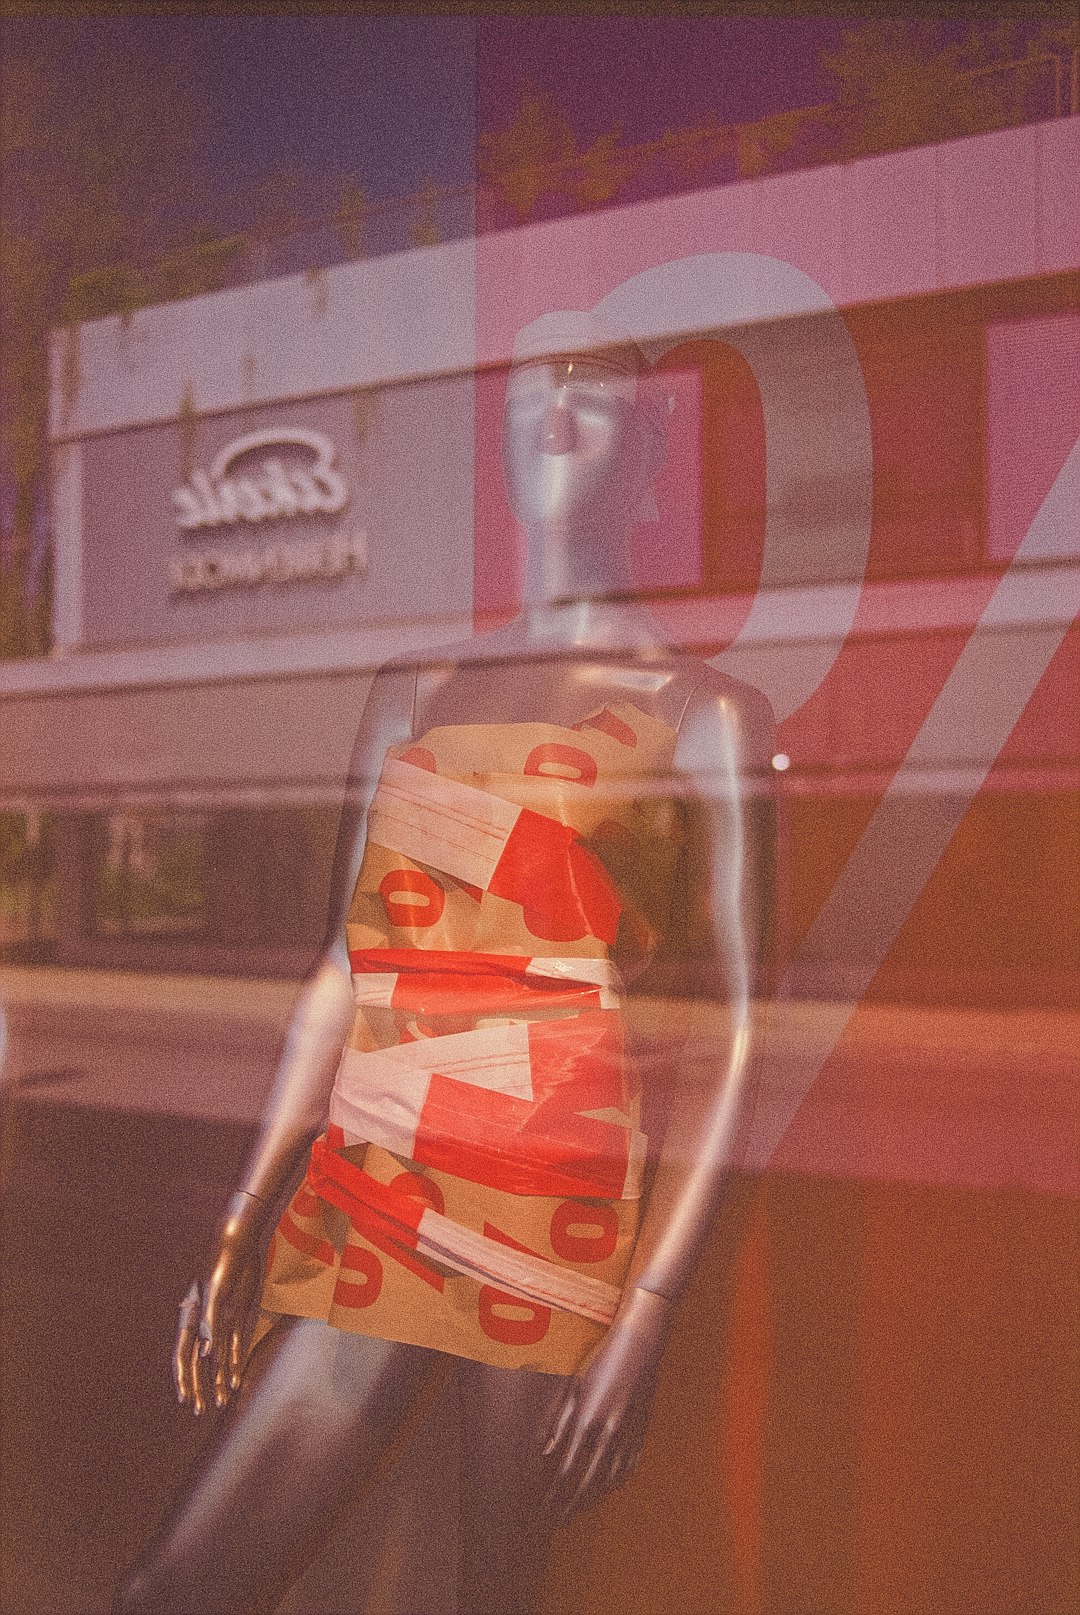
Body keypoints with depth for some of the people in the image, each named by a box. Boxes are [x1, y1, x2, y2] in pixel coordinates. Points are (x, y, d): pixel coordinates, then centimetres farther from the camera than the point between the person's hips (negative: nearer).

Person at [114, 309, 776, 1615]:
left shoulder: (705, 714, 1)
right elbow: (341, 975, 14)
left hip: (563, 1238, -4)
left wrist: (650, 1312, -12)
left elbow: (731, 1030, -5)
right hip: (358, 1210, 4)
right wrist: (244, 1227, 11)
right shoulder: (411, 695, 15)